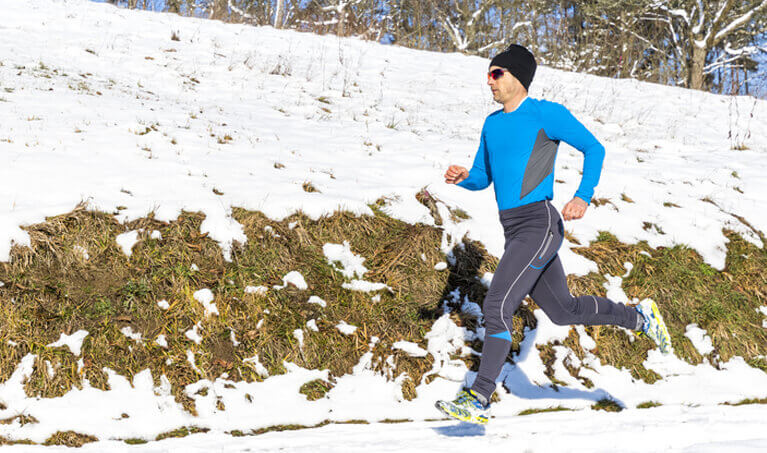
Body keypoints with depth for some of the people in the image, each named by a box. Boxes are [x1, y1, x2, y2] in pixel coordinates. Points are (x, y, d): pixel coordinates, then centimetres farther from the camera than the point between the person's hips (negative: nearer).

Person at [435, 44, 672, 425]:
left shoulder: (545, 114, -5)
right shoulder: (492, 124, 17)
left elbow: (594, 149, -3)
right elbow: (482, 178, 23)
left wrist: (583, 197, -16)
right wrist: (462, 177, -1)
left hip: (539, 225, -9)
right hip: (514, 231, 9)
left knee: (496, 306, -17)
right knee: (563, 311, 16)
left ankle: (479, 400, -15)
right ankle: (639, 317, 35)